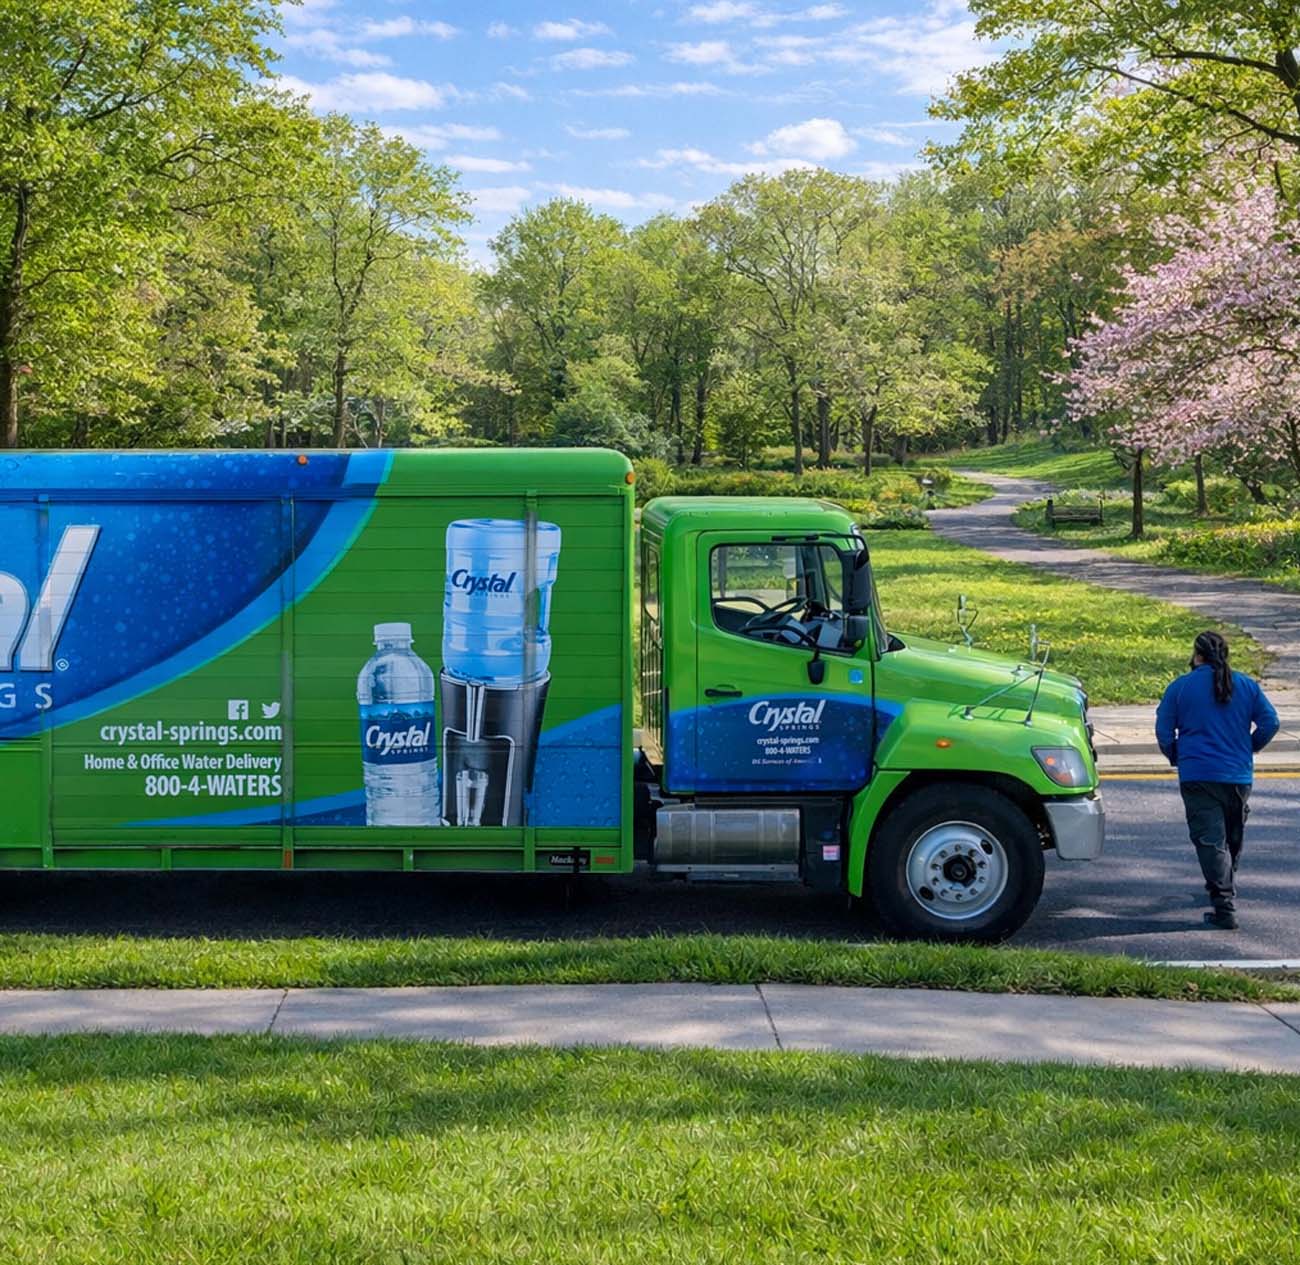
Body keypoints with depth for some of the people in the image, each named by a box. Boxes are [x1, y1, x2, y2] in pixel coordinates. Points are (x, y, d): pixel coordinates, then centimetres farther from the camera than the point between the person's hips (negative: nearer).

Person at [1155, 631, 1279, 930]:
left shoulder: (1180, 687, -1)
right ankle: (1223, 888, 38)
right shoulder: (1247, 686, 6)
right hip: (1239, 776, 3)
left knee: (1210, 841, -6)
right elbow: (1270, 723, 3)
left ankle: (1225, 908, -16)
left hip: (1198, 776, -3)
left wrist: (1176, 757, 16)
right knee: (1232, 839, 21)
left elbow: (1163, 731, -1)